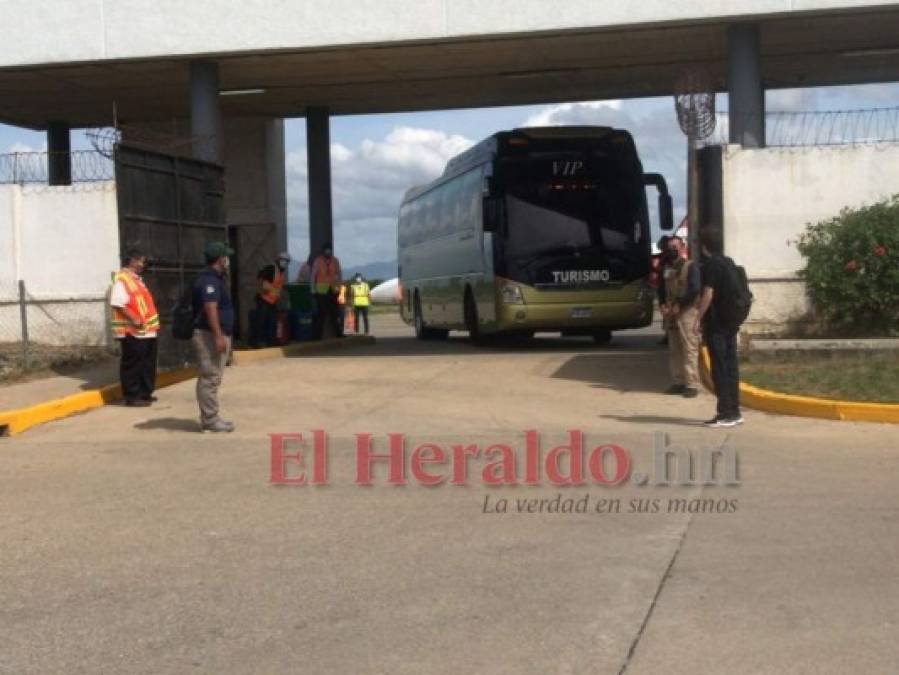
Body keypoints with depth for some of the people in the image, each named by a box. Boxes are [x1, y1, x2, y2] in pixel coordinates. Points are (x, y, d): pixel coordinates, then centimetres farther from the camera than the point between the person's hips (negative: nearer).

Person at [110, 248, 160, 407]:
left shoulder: (136, 279, 18)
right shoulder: (122, 279, -12)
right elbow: (118, 304, -21)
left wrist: (153, 321, 16)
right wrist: (133, 320, -25)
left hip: (146, 330, 10)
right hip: (132, 331, -10)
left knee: (147, 364, 13)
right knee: (132, 364, -4)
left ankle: (145, 393, 22)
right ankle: (132, 396, 2)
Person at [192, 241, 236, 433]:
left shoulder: (216, 278, 18)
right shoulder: (209, 279, -15)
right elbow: (210, 308, -25)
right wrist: (218, 336, -28)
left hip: (217, 335, 11)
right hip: (209, 335, -11)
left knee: (212, 378, 13)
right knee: (210, 378, -8)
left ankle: (210, 417, 19)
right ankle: (209, 420, -6)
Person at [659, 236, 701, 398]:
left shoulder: (691, 267, -2)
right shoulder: (667, 269, 18)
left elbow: (694, 290, -13)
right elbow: (662, 290, 19)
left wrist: (679, 306, -15)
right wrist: (662, 305, 0)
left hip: (686, 312, -7)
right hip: (670, 314, 7)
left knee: (689, 349, -9)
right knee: (674, 350, 8)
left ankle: (692, 385, -11)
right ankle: (678, 382, 14)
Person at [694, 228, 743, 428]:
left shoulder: (711, 264, -12)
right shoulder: (729, 263, 14)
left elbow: (708, 294, -17)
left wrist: (698, 319, -12)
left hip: (716, 323, -8)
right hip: (730, 322, 8)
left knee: (720, 368, -6)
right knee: (730, 366, 10)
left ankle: (726, 413, -6)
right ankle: (734, 412, 13)